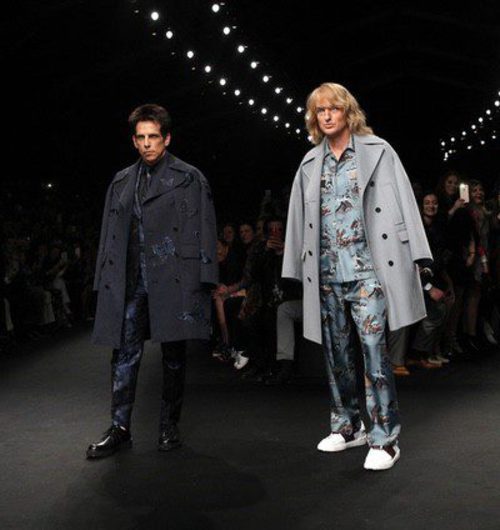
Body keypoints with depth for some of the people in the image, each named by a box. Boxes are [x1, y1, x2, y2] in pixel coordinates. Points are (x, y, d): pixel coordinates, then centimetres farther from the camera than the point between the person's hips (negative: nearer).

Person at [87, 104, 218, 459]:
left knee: (174, 355, 5)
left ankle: (169, 427, 17)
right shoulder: (122, 181, 17)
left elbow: (204, 230, -2)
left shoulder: (189, 178, 4)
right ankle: (120, 429, 11)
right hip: (129, 281, 4)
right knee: (124, 354, 3)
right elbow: (110, 233, 15)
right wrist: (106, 280, 8)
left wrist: (204, 279, -10)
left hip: (174, 280, -3)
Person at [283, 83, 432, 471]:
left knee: (374, 351, -8)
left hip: (367, 269, -4)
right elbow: (300, 218, 14)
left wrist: (418, 257, -10)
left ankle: (385, 438, 0)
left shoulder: (377, 151, 3)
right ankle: (348, 426, 24)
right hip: (326, 273, 5)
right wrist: (297, 270, 12)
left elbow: (403, 202, -3)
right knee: (337, 352, 10)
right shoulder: (310, 164, 14)